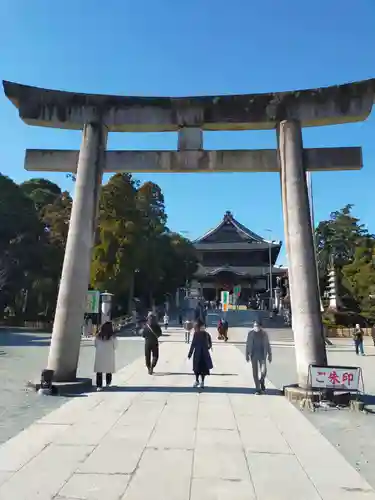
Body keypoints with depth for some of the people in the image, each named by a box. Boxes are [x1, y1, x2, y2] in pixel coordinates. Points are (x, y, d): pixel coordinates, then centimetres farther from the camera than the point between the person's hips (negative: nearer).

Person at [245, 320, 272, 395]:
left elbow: (267, 344, 3)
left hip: (262, 355, -1)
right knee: (255, 373, 3)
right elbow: (248, 345, 3)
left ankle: (262, 382, 29)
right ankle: (258, 389, 13)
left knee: (263, 371, -4)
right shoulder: (250, 333, 0)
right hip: (254, 355, 1)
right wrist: (247, 355, 2)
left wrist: (269, 355, 2)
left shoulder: (264, 333, -1)